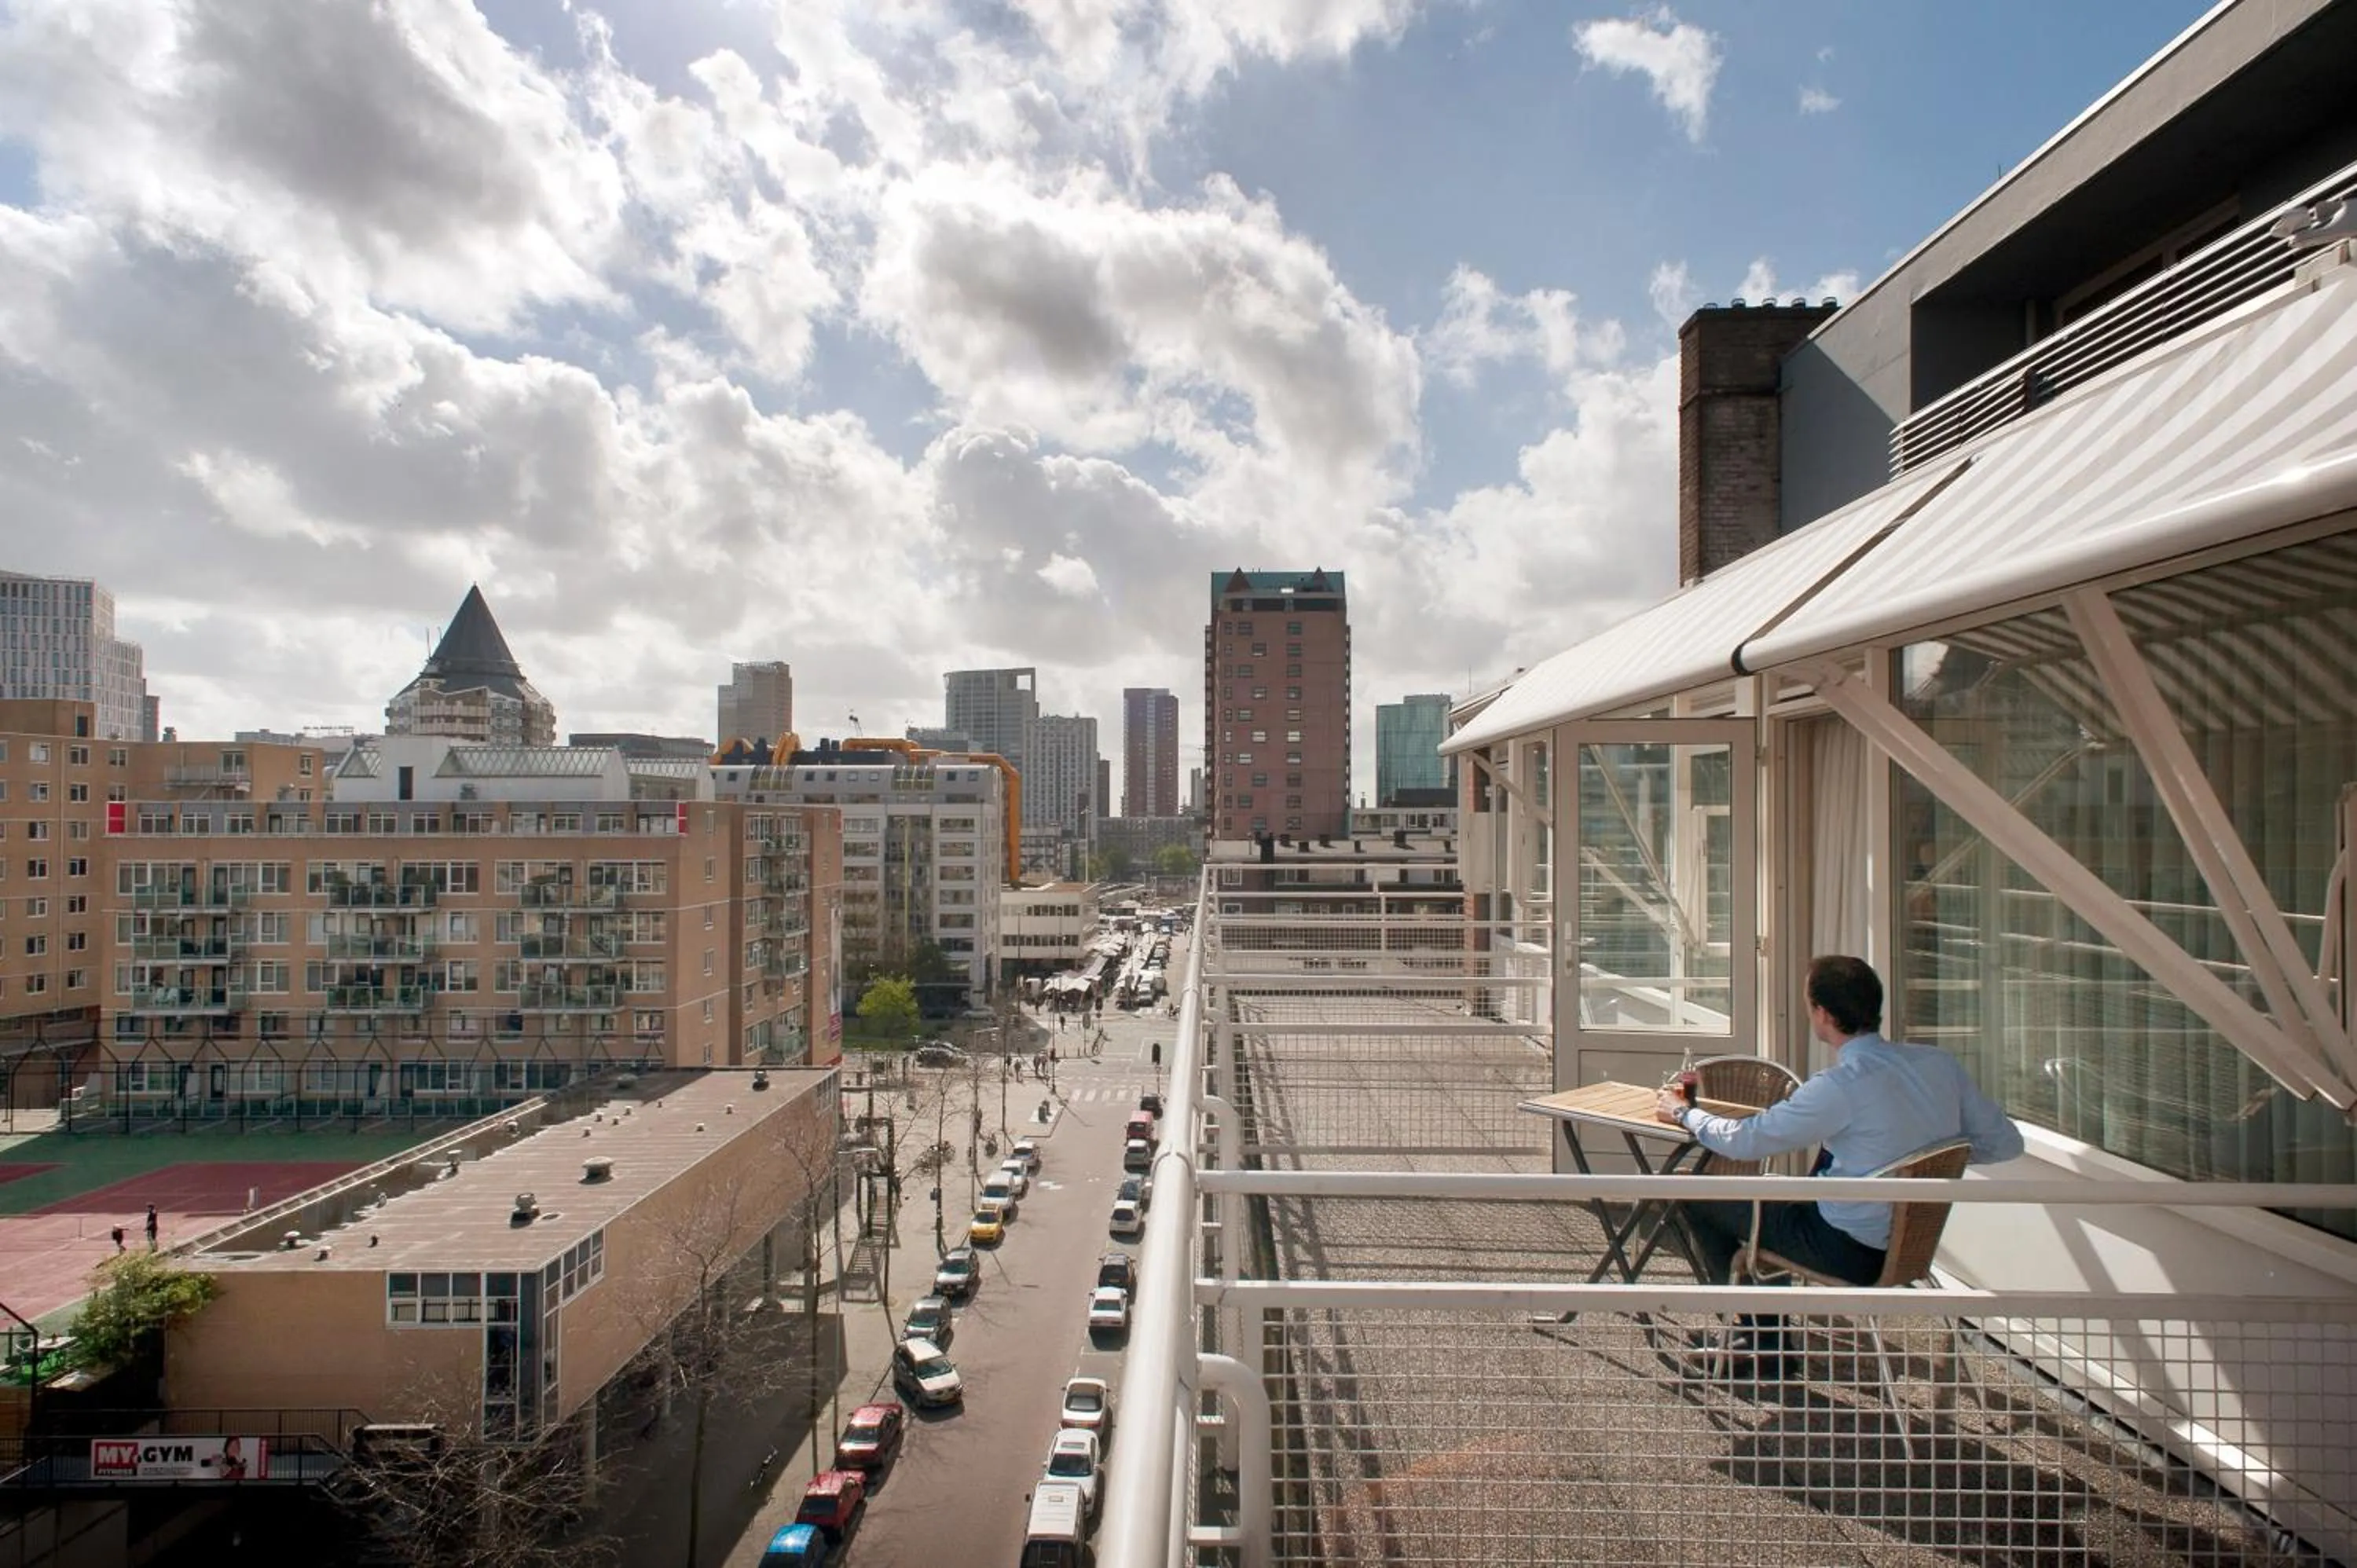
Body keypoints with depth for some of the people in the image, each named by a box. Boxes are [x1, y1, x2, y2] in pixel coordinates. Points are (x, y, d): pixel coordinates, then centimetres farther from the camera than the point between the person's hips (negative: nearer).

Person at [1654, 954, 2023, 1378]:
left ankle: (1761, 1347, 19)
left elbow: (1743, 1141, -18)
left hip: (1854, 1254, -7)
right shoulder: (1940, 1064, -7)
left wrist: (1683, 1113, 0)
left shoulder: (1841, 1087, -26)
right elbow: (2006, 1143, 5)